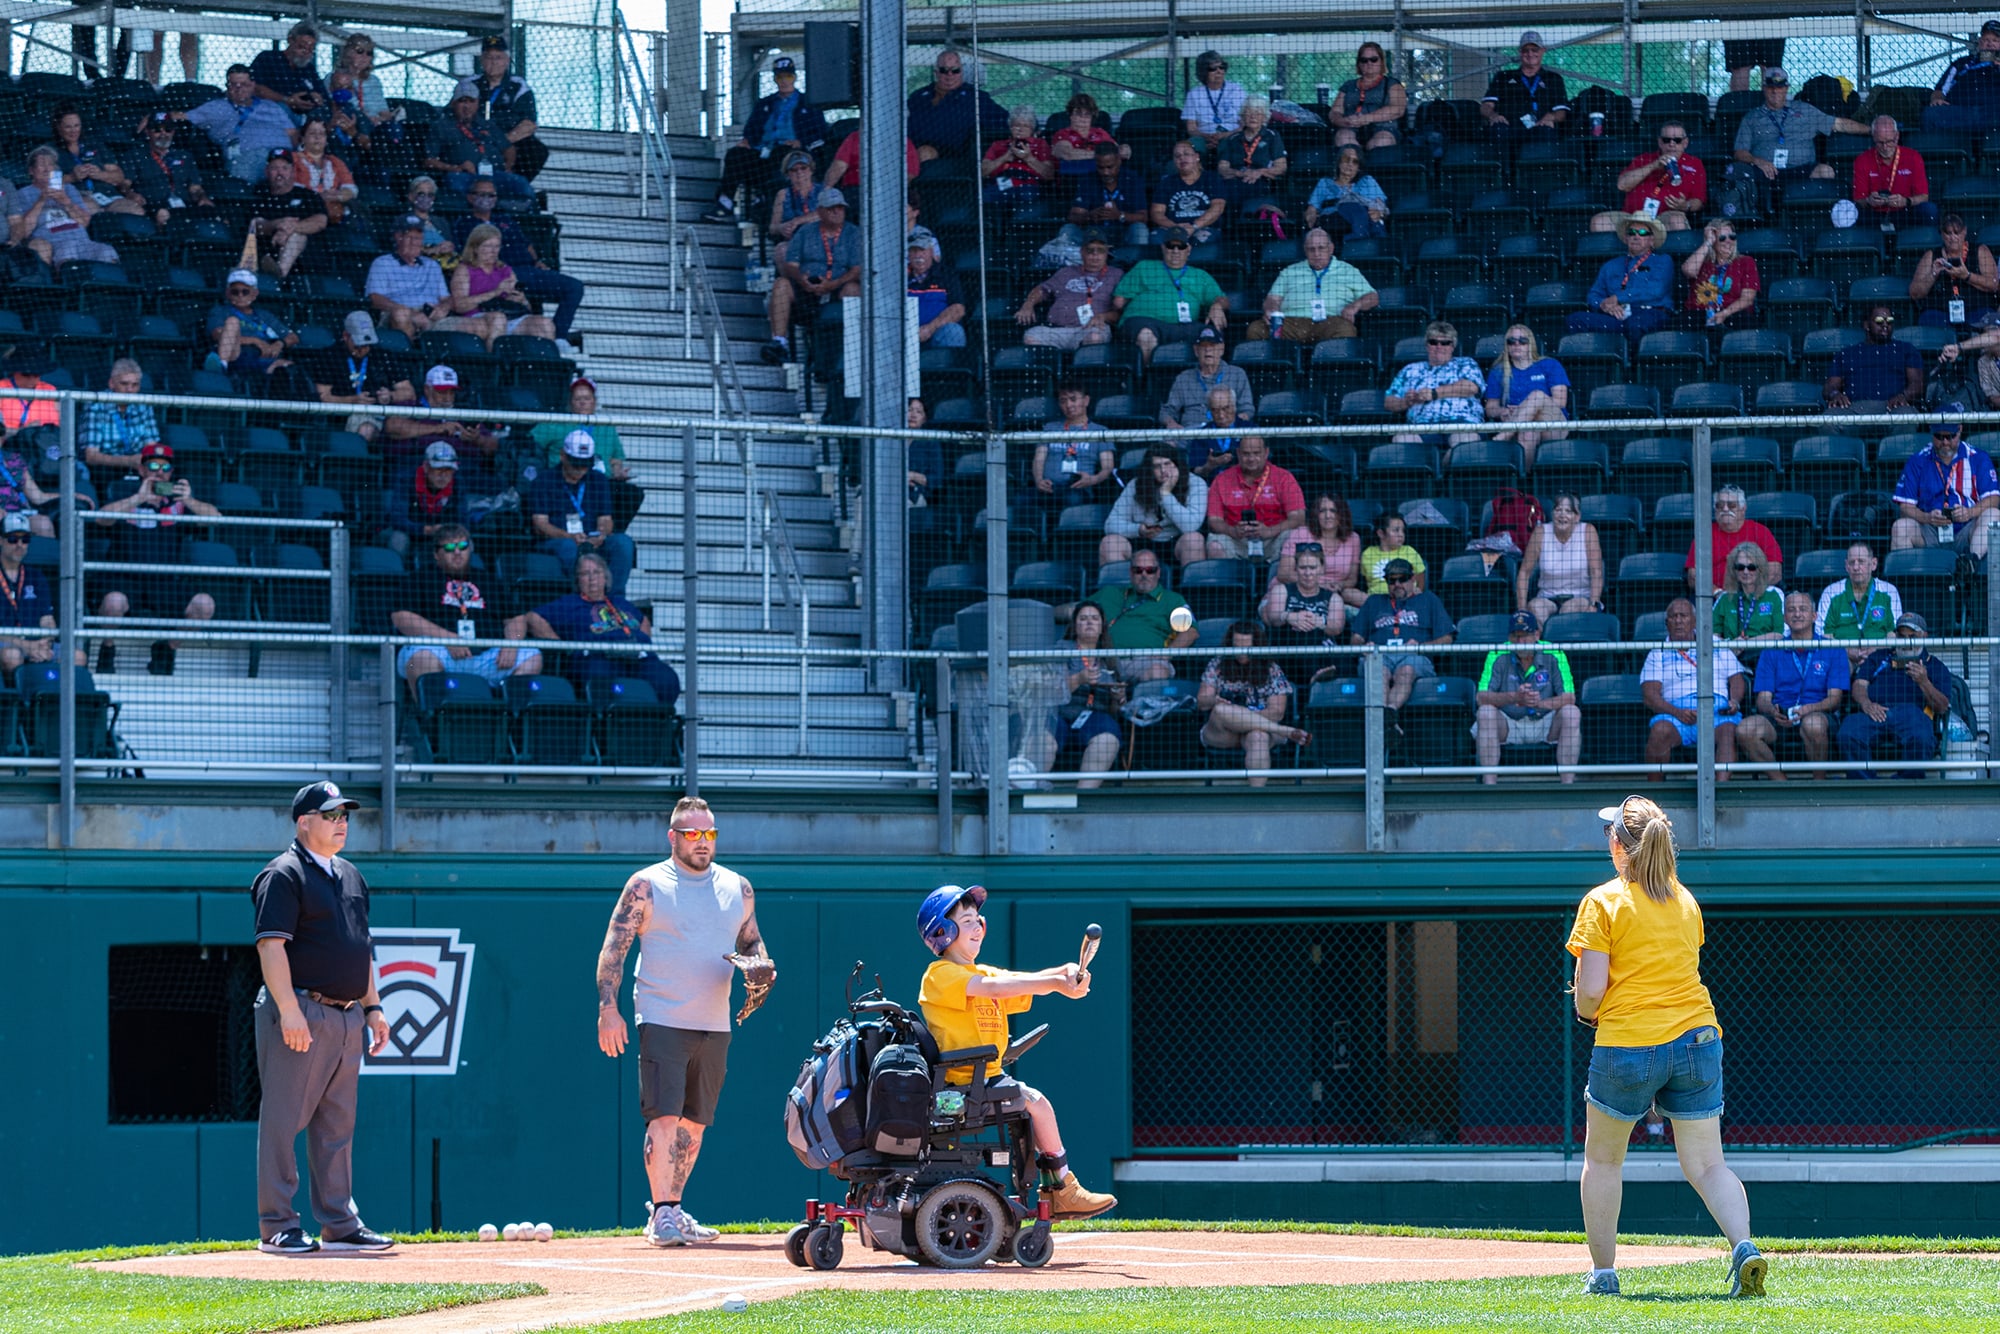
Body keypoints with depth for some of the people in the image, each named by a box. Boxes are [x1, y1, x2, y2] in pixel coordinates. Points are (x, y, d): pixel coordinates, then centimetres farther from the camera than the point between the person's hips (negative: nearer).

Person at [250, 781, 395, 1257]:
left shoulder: (351, 877, 19)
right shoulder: (284, 875, -7)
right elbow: (271, 945, -16)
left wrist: (373, 1007, 17)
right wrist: (289, 1010, -24)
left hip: (347, 1017, 8)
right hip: (301, 1012, -8)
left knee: (337, 1124, 10)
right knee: (283, 1119, -6)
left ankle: (339, 1224, 13)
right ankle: (277, 1227, -5)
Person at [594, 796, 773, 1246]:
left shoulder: (737, 888, 12)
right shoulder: (646, 886, -2)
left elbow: (751, 941, 22)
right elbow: (614, 949, -4)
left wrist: (760, 966, -2)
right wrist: (608, 1009, -13)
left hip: (715, 1025, 5)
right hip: (662, 1021, -5)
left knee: (695, 1123, 8)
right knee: (664, 1117, -14)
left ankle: (669, 1213, 17)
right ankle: (663, 1214, -16)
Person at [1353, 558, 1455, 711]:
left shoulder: (1428, 600, 26)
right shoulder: (1374, 602, 33)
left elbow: (1446, 639, 14)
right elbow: (1357, 638, 24)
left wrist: (1419, 646, -4)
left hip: (1415, 658, -1)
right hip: (1379, 655, 1)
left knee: (1406, 670, -38)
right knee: (1379, 670, -36)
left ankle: (1390, 709, -64)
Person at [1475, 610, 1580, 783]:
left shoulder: (1554, 655, -8)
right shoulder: (1498, 656, -8)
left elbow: (1569, 698, -16)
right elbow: (1482, 697, -18)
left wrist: (1541, 703, -36)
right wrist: (1514, 697, -37)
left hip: (1544, 726, 0)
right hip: (1508, 726, 0)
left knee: (1571, 712, -26)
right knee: (1486, 712, -29)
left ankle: (1568, 782, -27)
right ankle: (1489, 784, -31)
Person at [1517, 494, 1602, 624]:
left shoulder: (1588, 531, -2)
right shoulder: (1541, 533, 0)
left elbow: (1596, 572, -7)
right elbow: (1524, 572, 1)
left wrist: (1593, 605, -21)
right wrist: (1522, 609, -9)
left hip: (1580, 597, -1)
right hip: (1547, 598, 1)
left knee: (1569, 608, -35)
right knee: (1534, 606, -32)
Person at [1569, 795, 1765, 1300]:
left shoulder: (1603, 902, -6)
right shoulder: (1686, 902, 12)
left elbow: (1591, 989, -12)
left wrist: (1586, 1011, 9)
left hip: (1627, 1045, -4)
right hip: (1697, 1035, 4)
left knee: (1603, 1159, 16)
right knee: (1706, 1164, 2)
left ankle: (1603, 1272, 16)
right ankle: (1743, 1246, -22)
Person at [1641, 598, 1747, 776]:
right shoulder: (1658, 655, 18)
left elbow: (1736, 679, 19)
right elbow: (1650, 695, 5)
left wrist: (1734, 701, -5)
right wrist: (1676, 712, -14)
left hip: (1718, 710, 1)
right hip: (1677, 713, -1)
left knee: (1729, 729, -34)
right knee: (1660, 730, -34)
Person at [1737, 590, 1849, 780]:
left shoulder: (1832, 651, 9)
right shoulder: (1772, 653, 16)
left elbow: (1835, 698, 1)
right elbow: (1762, 698, 8)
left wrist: (1807, 709, -20)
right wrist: (1773, 711, -18)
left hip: (1820, 715, -2)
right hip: (1780, 720, 2)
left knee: (1813, 723, -40)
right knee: (1745, 730, -29)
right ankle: (1781, 785, -16)